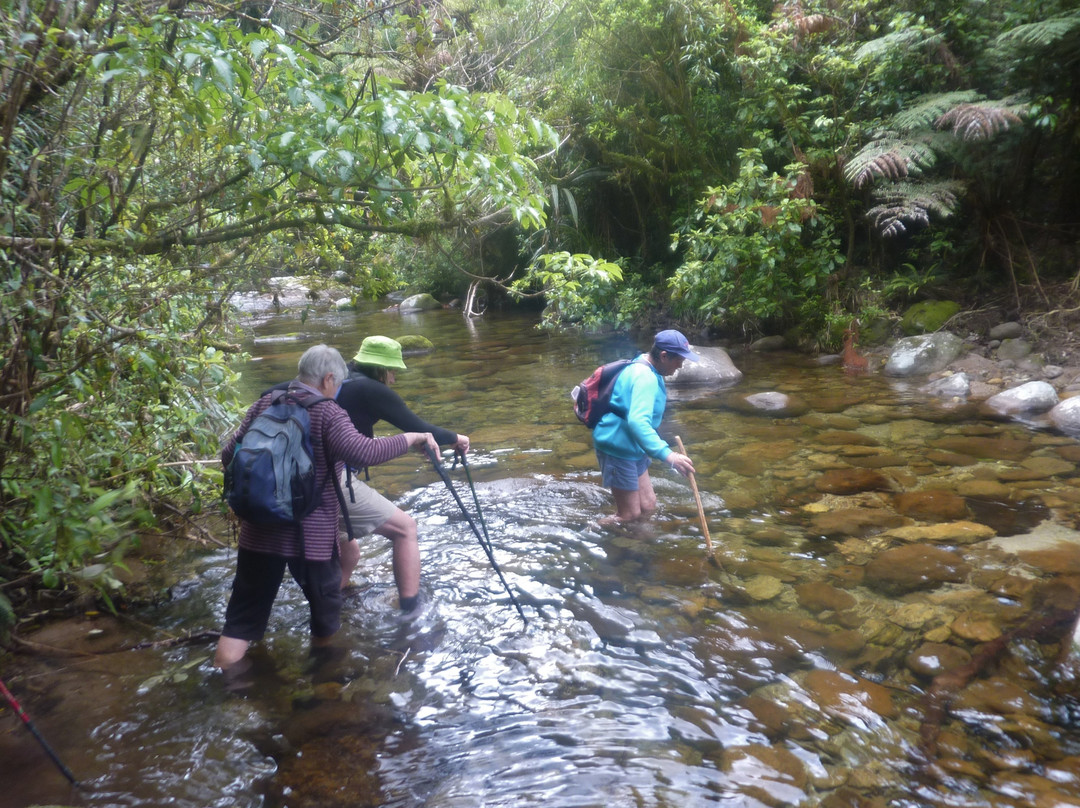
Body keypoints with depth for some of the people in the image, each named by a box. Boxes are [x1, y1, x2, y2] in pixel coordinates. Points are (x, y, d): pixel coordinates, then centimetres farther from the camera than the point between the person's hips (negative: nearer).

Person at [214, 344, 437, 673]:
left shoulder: (264, 404, 6)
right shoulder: (327, 413, -11)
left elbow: (229, 455, 8)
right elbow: (364, 452, -27)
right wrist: (412, 438, -16)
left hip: (259, 532, 4)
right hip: (311, 535, -4)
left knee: (244, 613, 13)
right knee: (325, 604, 19)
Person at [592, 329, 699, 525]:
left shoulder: (646, 369, 9)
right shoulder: (645, 378, -24)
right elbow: (637, 421, -39)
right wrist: (668, 455, -47)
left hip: (633, 449, 10)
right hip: (618, 449, -10)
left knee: (647, 507, 13)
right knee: (630, 515, -2)